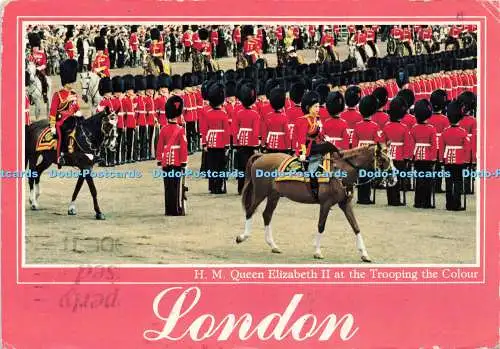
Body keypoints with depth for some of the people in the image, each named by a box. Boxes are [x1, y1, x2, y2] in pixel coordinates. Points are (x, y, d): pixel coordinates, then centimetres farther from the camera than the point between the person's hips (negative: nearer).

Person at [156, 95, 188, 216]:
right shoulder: (181, 130, -9)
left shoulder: (163, 130, 0)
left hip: (166, 162, 3)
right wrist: (184, 162, -4)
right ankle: (178, 210, 1)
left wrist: (159, 161, 11)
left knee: (168, 187, 8)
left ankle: (169, 210, 10)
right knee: (178, 187, 1)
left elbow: (160, 146, 3)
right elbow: (183, 147, -10)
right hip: (177, 162, -3)